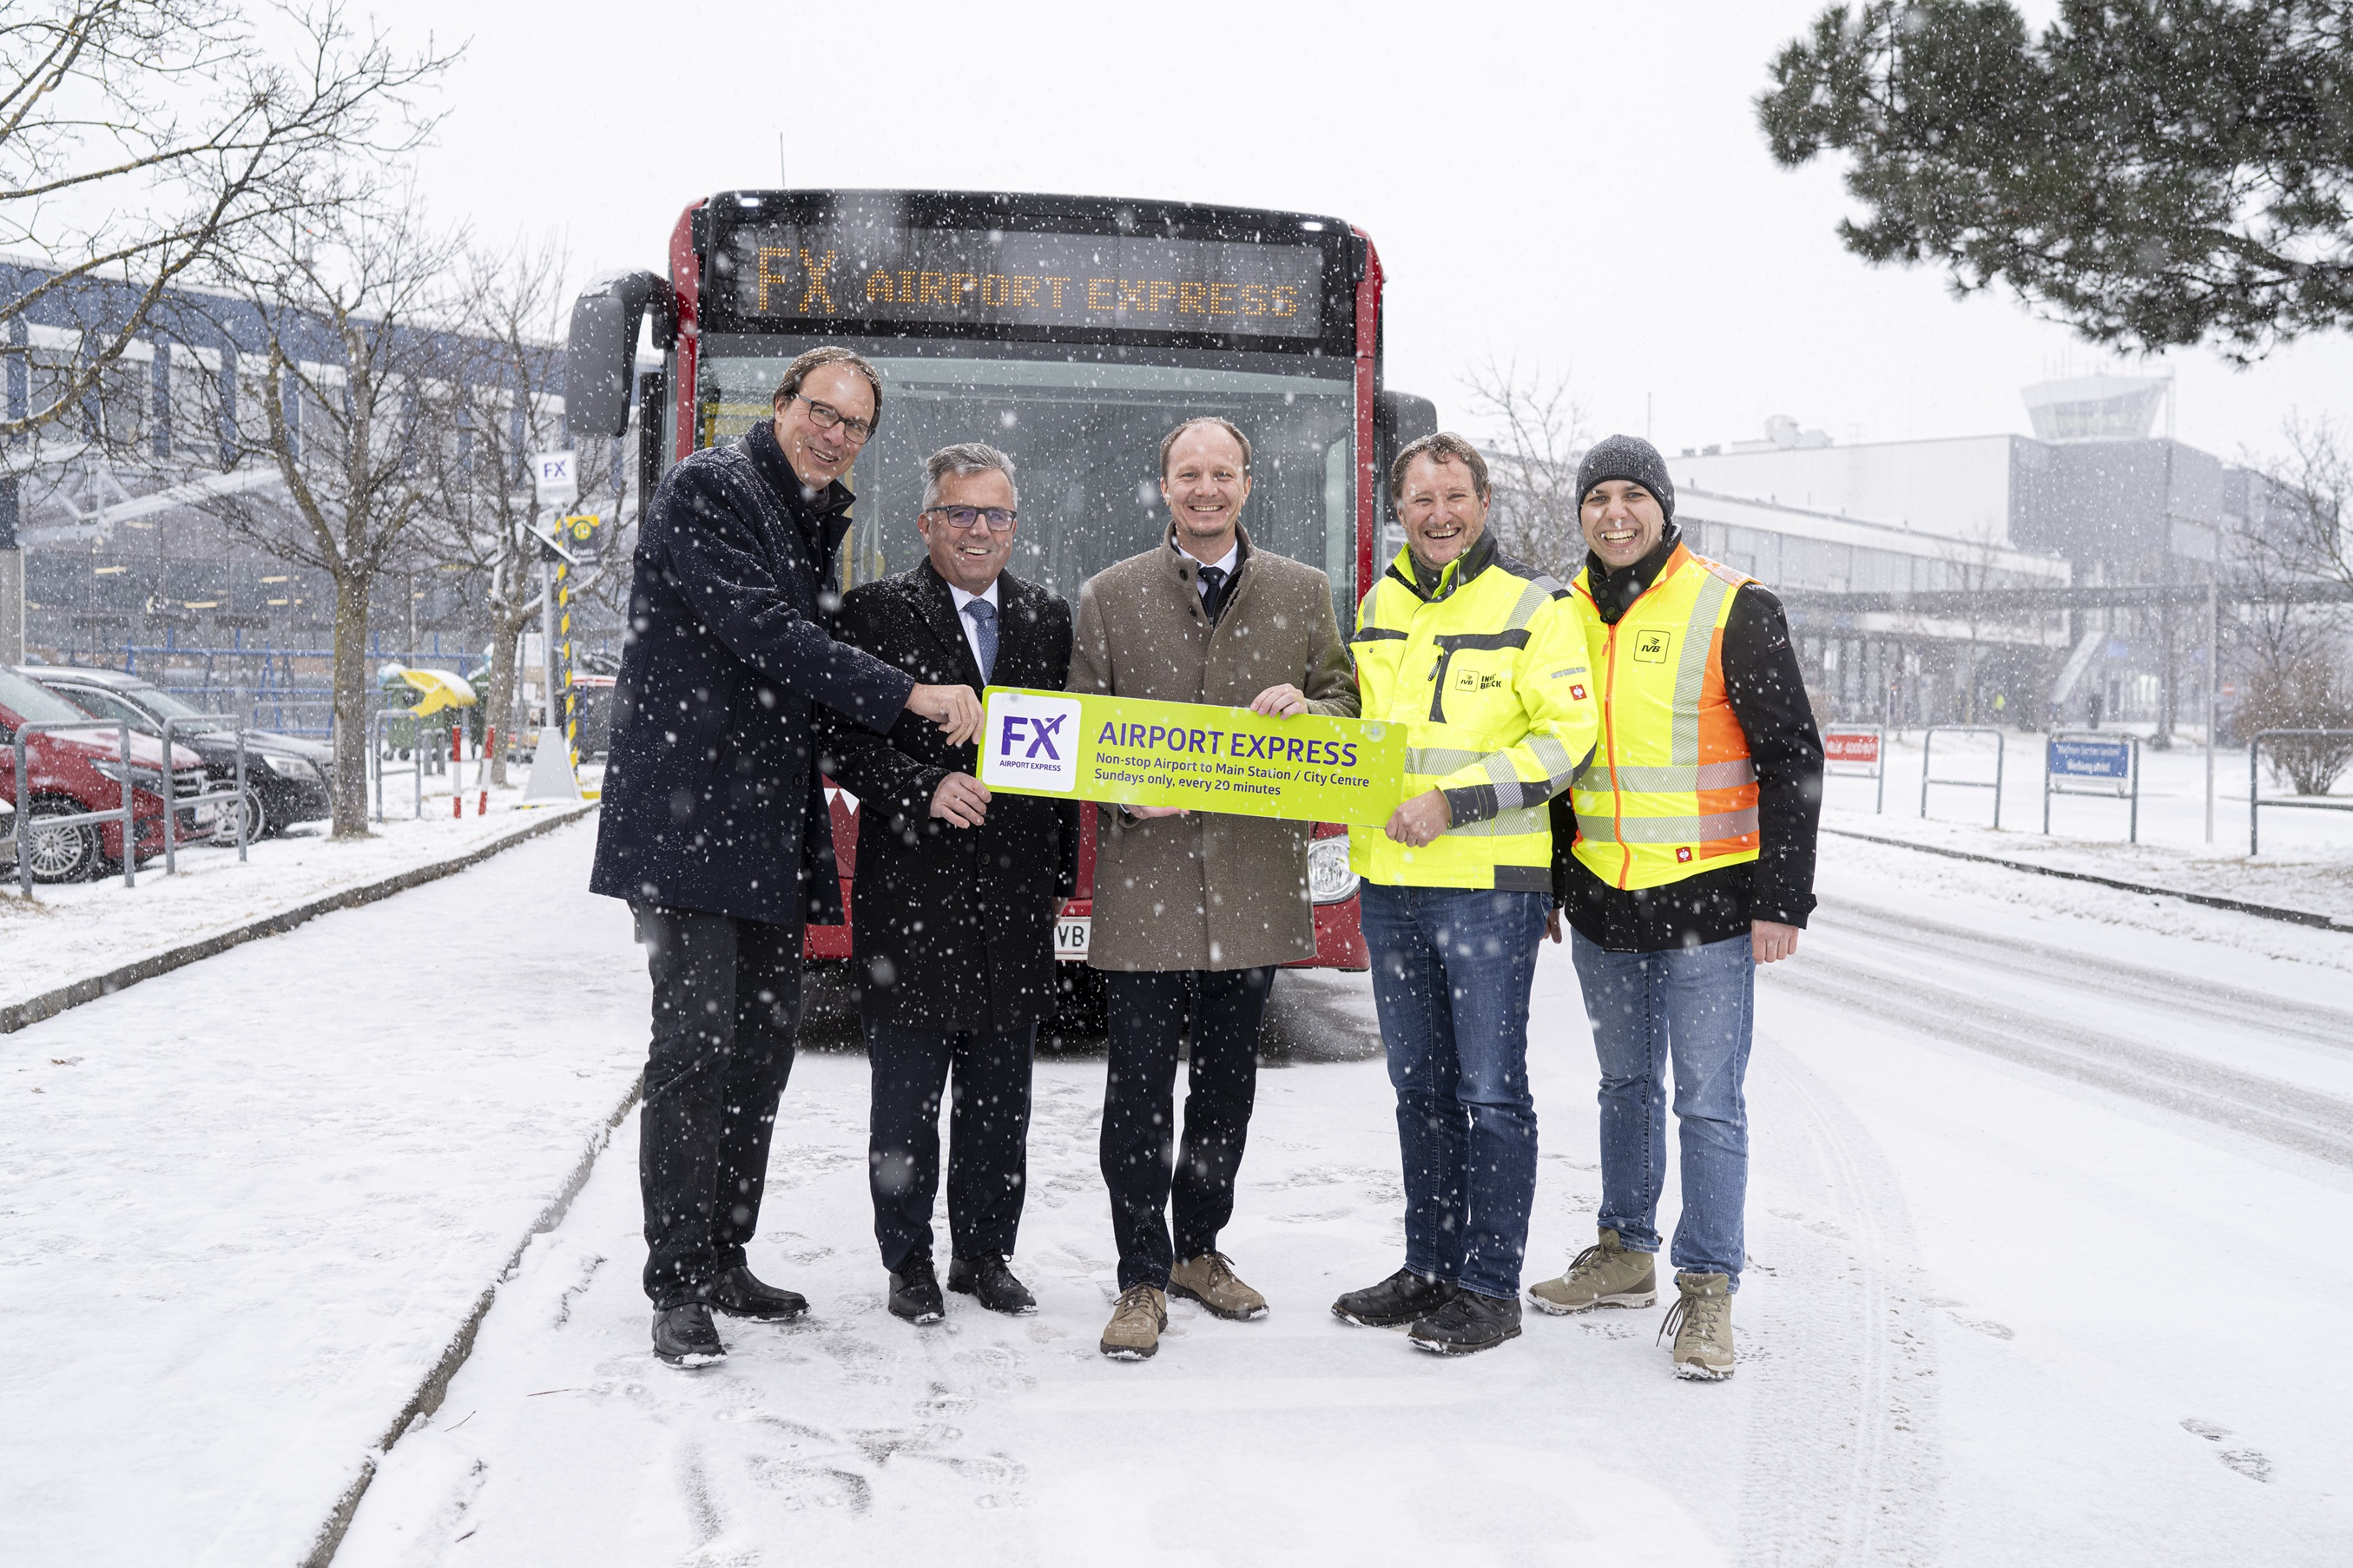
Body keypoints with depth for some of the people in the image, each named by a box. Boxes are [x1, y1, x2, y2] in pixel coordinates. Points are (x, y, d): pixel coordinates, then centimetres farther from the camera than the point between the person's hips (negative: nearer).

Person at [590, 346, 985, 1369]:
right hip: (686, 819, -9)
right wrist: (910, 696, -19)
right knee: (698, 1045, -10)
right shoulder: (708, 489, -7)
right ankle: (676, 1286, -1)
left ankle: (724, 1262, 21)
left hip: (769, 831, 9)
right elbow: (766, 637, -18)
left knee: (763, 1049, 10)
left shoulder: (818, 521, 19)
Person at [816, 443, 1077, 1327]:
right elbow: (844, 741, -7)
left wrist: (1062, 872, 9)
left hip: (1016, 898, 4)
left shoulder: (1049, 617, 11)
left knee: (1000, 1095, 12)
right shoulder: (875, 613, -2)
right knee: (907, 1096, 6)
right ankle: (908, 1262, 19)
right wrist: (924, 789, -22)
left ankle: (985, 1252, 26)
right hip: (910, 897, -3)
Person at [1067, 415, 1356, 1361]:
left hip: (1253, 878, 2)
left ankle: (1199, 1247, 28)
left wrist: (1304, 708, -10)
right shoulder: (1110, 595, 6)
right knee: (1140, 1087, -1)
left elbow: (1348, 706, 12)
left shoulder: (1303, 593, 9)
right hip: (1145, 873, -2)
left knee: (1227, 1080, 12)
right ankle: (1143, 1280, 8)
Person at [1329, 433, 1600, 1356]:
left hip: (1488, 885, -6)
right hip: (1389, 883, 6)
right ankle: (1429, 1268, 26)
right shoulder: (1378, 605, 13)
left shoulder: (1531, 604, -6)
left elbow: (1568, 734, -12)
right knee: (1419, 1087, 14)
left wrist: (1455, 802, -18)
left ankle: (1490, 1289, 10)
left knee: (1489, 1091, 1)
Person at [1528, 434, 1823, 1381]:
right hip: (1600, 906, 5)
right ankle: (1626, 1254, 30)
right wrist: (1546, 884, 16)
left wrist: (1780, 900, -11)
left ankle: (1707, 1288, 7)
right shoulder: (1568, 617, 9)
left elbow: (1791, 759, -7)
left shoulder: (1732, 609, -7)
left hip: (1706, 903, -5)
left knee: (1707, 1101, -2)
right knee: (1626, 1085, 17)